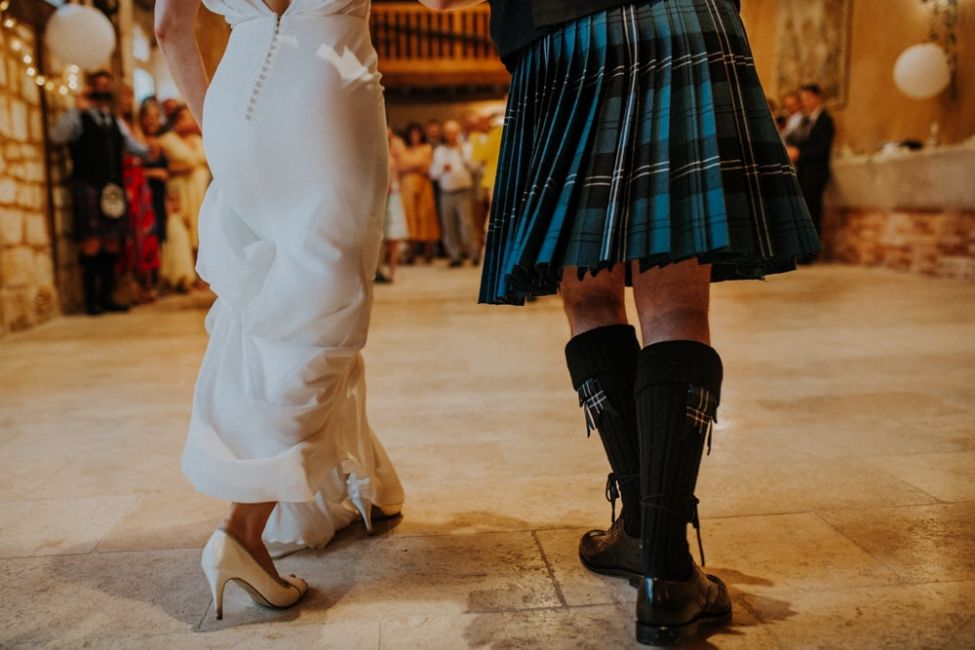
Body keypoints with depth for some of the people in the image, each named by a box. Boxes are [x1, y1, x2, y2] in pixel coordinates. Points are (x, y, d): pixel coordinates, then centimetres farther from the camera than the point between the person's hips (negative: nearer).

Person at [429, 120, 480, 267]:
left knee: (467, 224, -13)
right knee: (449, 227, 3)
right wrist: (442, 168, -9)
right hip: (446, 193, 3)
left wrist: (461, 151, -12)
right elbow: (433, 173, 10)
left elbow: (472, 167, -7)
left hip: (463, 192, -3)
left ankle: (474, 254, -6)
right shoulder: (439, 151, 15)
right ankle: (455, 256, 11)